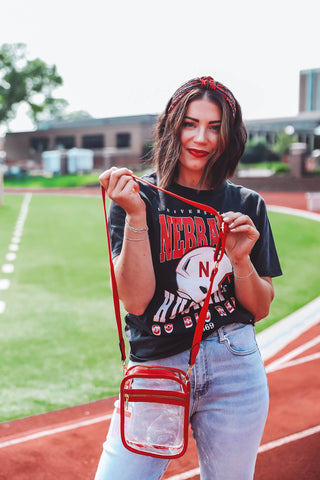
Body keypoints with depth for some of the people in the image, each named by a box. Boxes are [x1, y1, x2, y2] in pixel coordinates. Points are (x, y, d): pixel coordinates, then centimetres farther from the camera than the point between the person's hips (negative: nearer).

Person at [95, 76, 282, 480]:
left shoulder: (247, 206, 5)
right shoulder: (138, 198, -2)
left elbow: (260, 309, 7)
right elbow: (135, 301, -11)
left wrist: (241, 259, -11)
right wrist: (136, 216, -19)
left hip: (236, 368, 2)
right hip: (156, 367, -1)